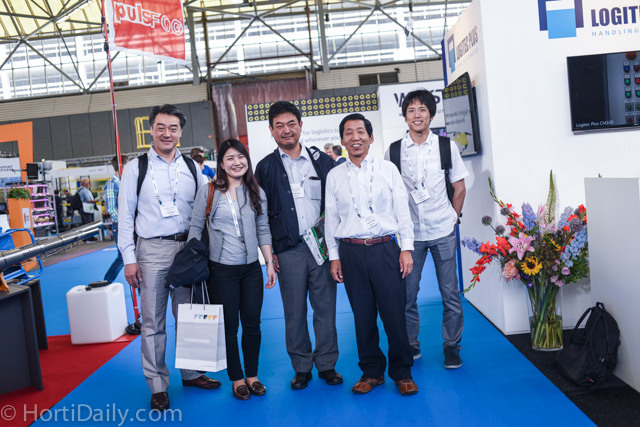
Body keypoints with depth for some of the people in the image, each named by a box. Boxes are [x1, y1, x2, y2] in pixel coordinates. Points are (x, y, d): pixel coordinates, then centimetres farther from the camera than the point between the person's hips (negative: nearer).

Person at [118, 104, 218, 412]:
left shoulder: (191, 167, 8)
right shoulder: (136, 168, 0)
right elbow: (125, 216, -1)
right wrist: (129, 258, -6)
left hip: (187, 248, 3)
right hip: (152, 250, -3)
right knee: (153, 321, 2)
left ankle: (190, 372, 29)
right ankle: (157, 385, 15)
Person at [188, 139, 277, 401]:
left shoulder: (256, 192, 5)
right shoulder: (208, 191, -3)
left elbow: (263, 230, 8)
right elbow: (196, 227, 0)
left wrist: (270, 263, 5)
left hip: (251, 268, 3)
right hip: (222, 269, -3)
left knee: (252, 324, 9)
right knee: (229, 326, 6)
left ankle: (252, 375, 26)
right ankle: (237, 378, 23)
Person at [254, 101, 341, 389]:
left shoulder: (322, 160, 8)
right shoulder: (266, 167, 6)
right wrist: (270, 252, -1)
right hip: (288, 250, -1)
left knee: (325, 308, 6)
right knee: (294, 312, 6)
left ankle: (327, 364, 20)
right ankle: (301, 367, 21)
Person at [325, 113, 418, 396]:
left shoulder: (388, 170, 6)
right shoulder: (334, 176, 8)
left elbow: (402, 211, 6)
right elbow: (331, 218, 11)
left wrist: (407, 248, 0)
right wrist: (334, 256, 6)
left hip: (385, 249, -1)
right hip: (351, 253, 1)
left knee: (394, 314, 0)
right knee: (363, 316, 7)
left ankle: (402, 373, 17)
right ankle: (372, 372, 23)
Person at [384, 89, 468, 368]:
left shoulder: (446, 146, 0)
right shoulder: (394, 151, 0)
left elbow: (460, 188, 8)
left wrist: (452, 218, 4)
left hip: (443, 232, 0)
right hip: (410, 232, 0)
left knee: (450, 293, 5)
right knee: (407, 293, 4)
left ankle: (452, 346, 22)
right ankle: (411, 346, 21)